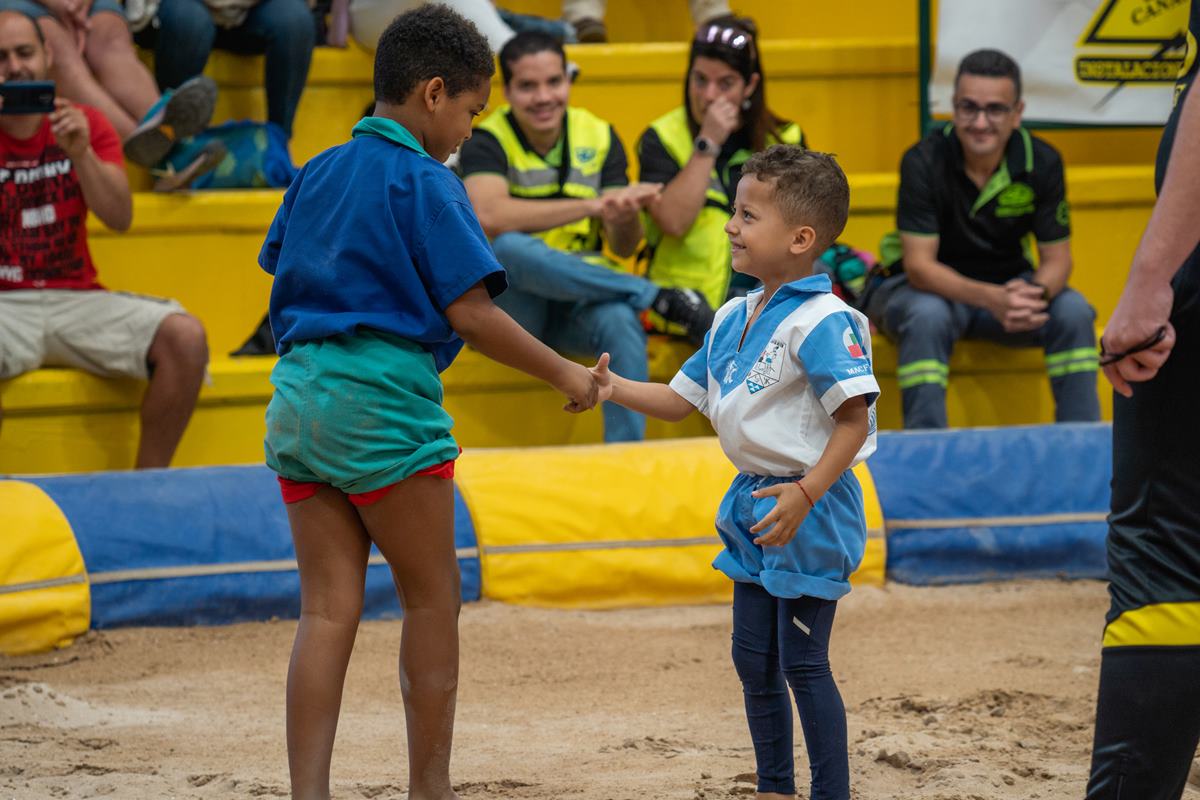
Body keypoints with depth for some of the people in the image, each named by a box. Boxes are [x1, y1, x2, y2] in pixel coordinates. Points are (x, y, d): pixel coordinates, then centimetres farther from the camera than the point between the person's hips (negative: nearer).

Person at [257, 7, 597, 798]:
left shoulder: (317, 174, 14)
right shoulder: (424, 180, -8)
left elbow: (281, 272, 19)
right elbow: (471, 313, -12)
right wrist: (565, 375, -3)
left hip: (299, 398, 7)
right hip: (385, 402, -7)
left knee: (328, 609, 4)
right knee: (433, 601, 8)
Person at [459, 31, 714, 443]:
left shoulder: (599, 137, 6)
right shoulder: (488, 142, -6)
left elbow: (624, 247, 3)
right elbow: (489, 216, -28)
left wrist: (626, 218, -23)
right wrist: (594, 205, -29)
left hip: (578, 306, 2)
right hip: (509, 308, -2)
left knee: (620, 320, -34)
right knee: (511, 247, -36)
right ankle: (666, 299, -24)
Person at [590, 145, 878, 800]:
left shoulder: (822, 321, -18)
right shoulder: (732, 319, 9)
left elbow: (854, 420, -21)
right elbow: (682, 400, 17)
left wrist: (805, 493, -28)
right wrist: (616, 389, 2)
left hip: (809, 508, -9)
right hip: (752, 502, 9)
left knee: (802, 661, -5)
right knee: (753, 658, 14)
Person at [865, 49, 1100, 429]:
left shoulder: (1041, 162, -11)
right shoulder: (924, 162, -20)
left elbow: (1056, 257, -6)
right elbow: (919, 264, -24)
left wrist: (1036, 294, -32)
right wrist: (990, 298, -40)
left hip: (1007, 286, 3)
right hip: (930, 287, -3)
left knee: (1073, 311, -24)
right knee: (927, 317, -37)